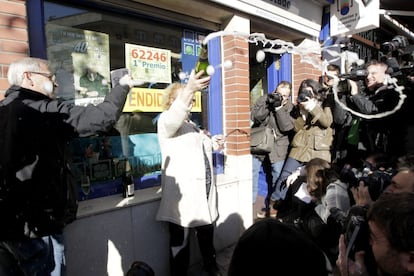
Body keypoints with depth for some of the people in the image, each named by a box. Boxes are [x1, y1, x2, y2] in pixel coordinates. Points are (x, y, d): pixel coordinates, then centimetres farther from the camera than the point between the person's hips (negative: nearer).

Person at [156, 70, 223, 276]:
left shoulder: (192, 124, 20)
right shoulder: (166, 121, -6)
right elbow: (174, 117, -32)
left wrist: (212, 144, 10)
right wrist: (189, 89, -47)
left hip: (203, 193, 8)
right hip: (183, 196, -8)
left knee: (207, 235, 23)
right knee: (180, 242, 2)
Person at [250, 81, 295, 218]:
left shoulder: (289, 107, 0)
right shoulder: (263, 99, 1)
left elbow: (286, 127, -13)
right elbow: (255, 117, -11)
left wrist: (279, 108, -19)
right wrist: (268, 105, -21)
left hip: (277, 149, 0)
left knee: (275, 179, 7)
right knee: (251, 173, -2)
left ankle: (271, 206, 25)